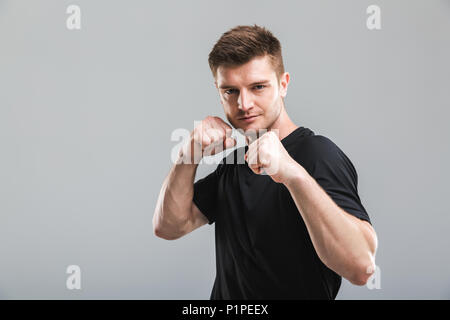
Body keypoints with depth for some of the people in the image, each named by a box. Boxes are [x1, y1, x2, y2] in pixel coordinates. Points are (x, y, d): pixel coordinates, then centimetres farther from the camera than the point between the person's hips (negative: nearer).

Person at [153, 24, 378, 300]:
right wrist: (191, 153, -7)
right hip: (226, 296, 6)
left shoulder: (318, 153, -15)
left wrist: (294, 175, -37)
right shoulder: (235, 160, 9)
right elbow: (169, 226, 5)